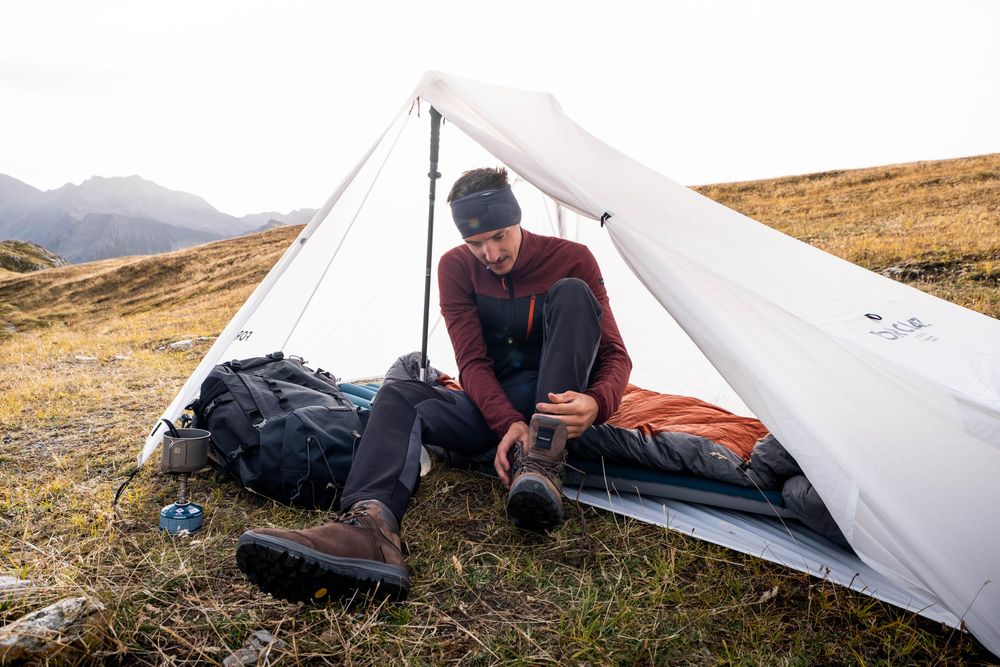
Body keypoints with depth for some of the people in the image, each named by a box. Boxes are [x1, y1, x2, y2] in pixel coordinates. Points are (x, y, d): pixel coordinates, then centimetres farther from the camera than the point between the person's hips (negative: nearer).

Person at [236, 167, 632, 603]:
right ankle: (370, 526, -57)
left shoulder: (572, 259, -10)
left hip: (556, 402, -2)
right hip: (490, 407, 2)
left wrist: (596, 401, -37)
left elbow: (615, 355, -13)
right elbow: (473, 363, -13)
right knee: (400, 397, -27)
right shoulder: (456, 267, -6)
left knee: (572, 292, -27)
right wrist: (508, 422, -32)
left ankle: (542, 464, -35)